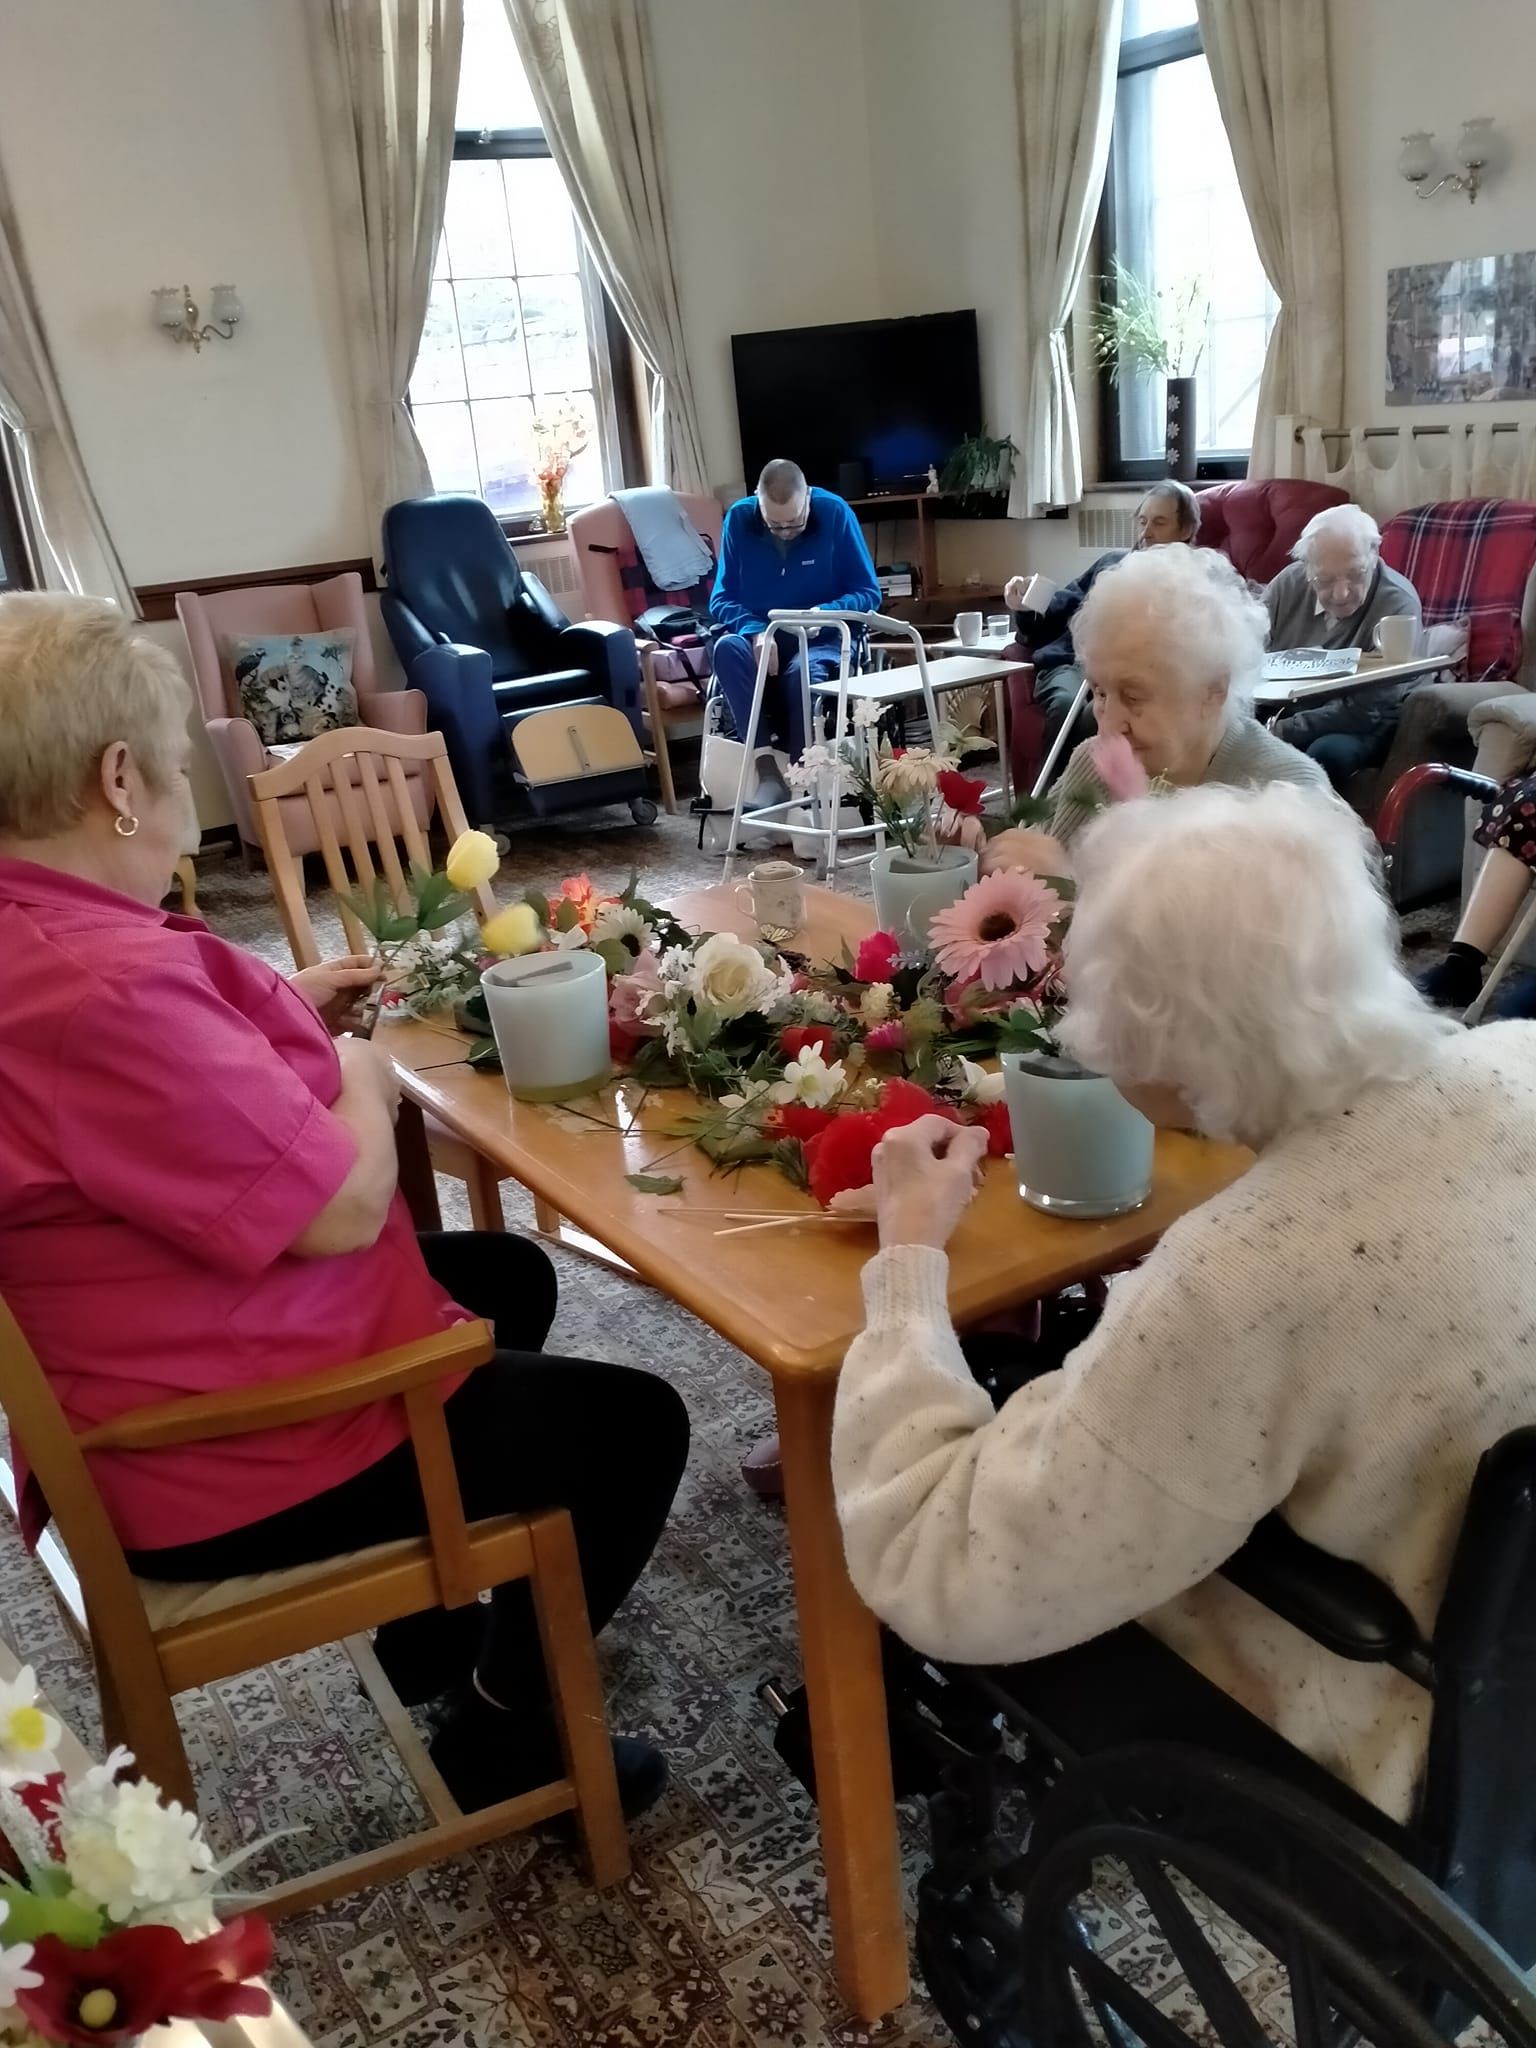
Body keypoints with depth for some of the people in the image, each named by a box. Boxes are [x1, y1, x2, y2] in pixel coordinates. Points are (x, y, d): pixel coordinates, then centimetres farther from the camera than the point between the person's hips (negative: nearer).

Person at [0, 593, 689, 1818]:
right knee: (634, 1423, 2)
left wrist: (283, 1017, 8)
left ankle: (435, 1612, 37)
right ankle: (501, 1732, 21)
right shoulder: (103, 984, -34)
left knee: (510, 1274, 27)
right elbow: (343, 1207, -28)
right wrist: (361, 1077, -8)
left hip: (155, 1385, 11)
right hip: (223, 1454, -10)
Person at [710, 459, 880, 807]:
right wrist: (755, 631, -24)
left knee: (803, 671, -37)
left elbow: (869, 593, -5)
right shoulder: (739, 518, -5)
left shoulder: (835, 514, -9)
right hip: (759, 636, 2)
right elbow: (722, 598, -3)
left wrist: (825, 613, -26)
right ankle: (767, 763, -39)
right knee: (727, 648, -33)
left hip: (822, 639, -2)